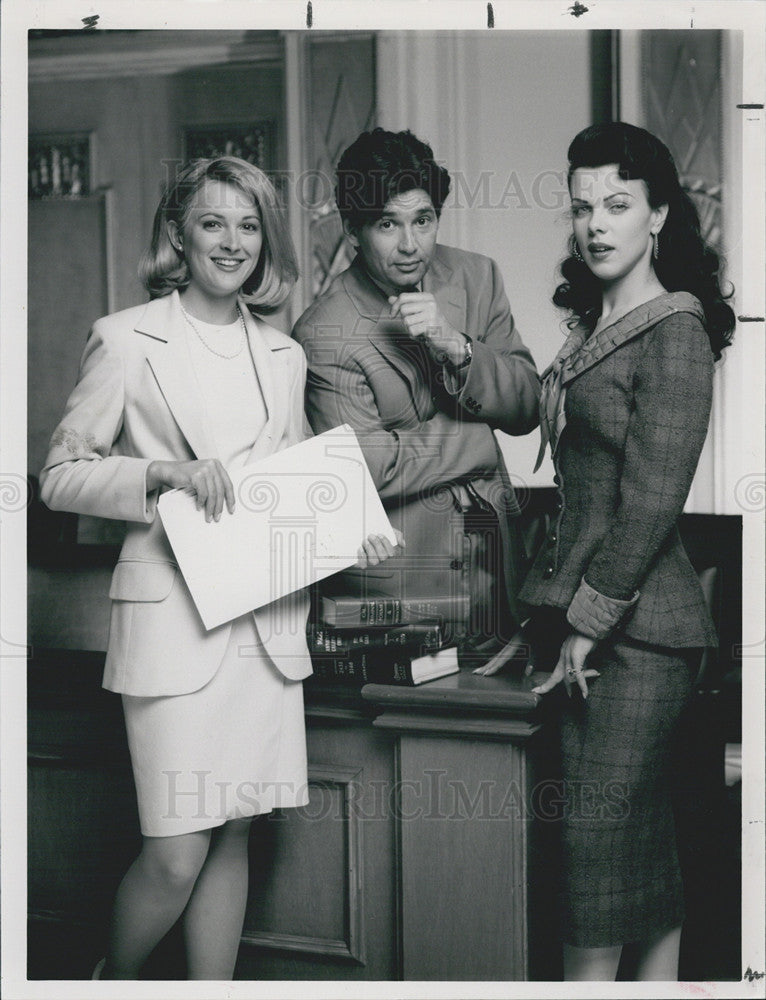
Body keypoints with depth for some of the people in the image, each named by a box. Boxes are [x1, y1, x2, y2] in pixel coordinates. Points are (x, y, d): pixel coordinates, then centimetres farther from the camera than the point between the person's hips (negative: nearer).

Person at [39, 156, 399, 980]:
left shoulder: (283, 356, 15)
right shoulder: (126, 340, 0)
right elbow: (61, 475, -1)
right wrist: (161, 472, -17)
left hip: (268, 620, 5)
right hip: (173, 615, -5)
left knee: (232, 839, 9)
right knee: (176, 856, -6)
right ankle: (111, 983, 22)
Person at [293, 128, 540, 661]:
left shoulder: (475, 276, 1)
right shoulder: (324, 333, -15)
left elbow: (528, 407, 0)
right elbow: (373, 468, -20)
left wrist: (454, 346, -17)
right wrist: (481, 426, -10)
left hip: (494, 556, 5)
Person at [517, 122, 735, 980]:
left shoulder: (675, 332, -11)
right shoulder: (591, 328, 14)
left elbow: (653, 500, -16)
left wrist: (590, 618, -13)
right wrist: (557, 612, 10)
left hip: (638, 622, -8)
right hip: (589, 611, 8)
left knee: (599, 824, -4)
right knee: (641, 825, 13)